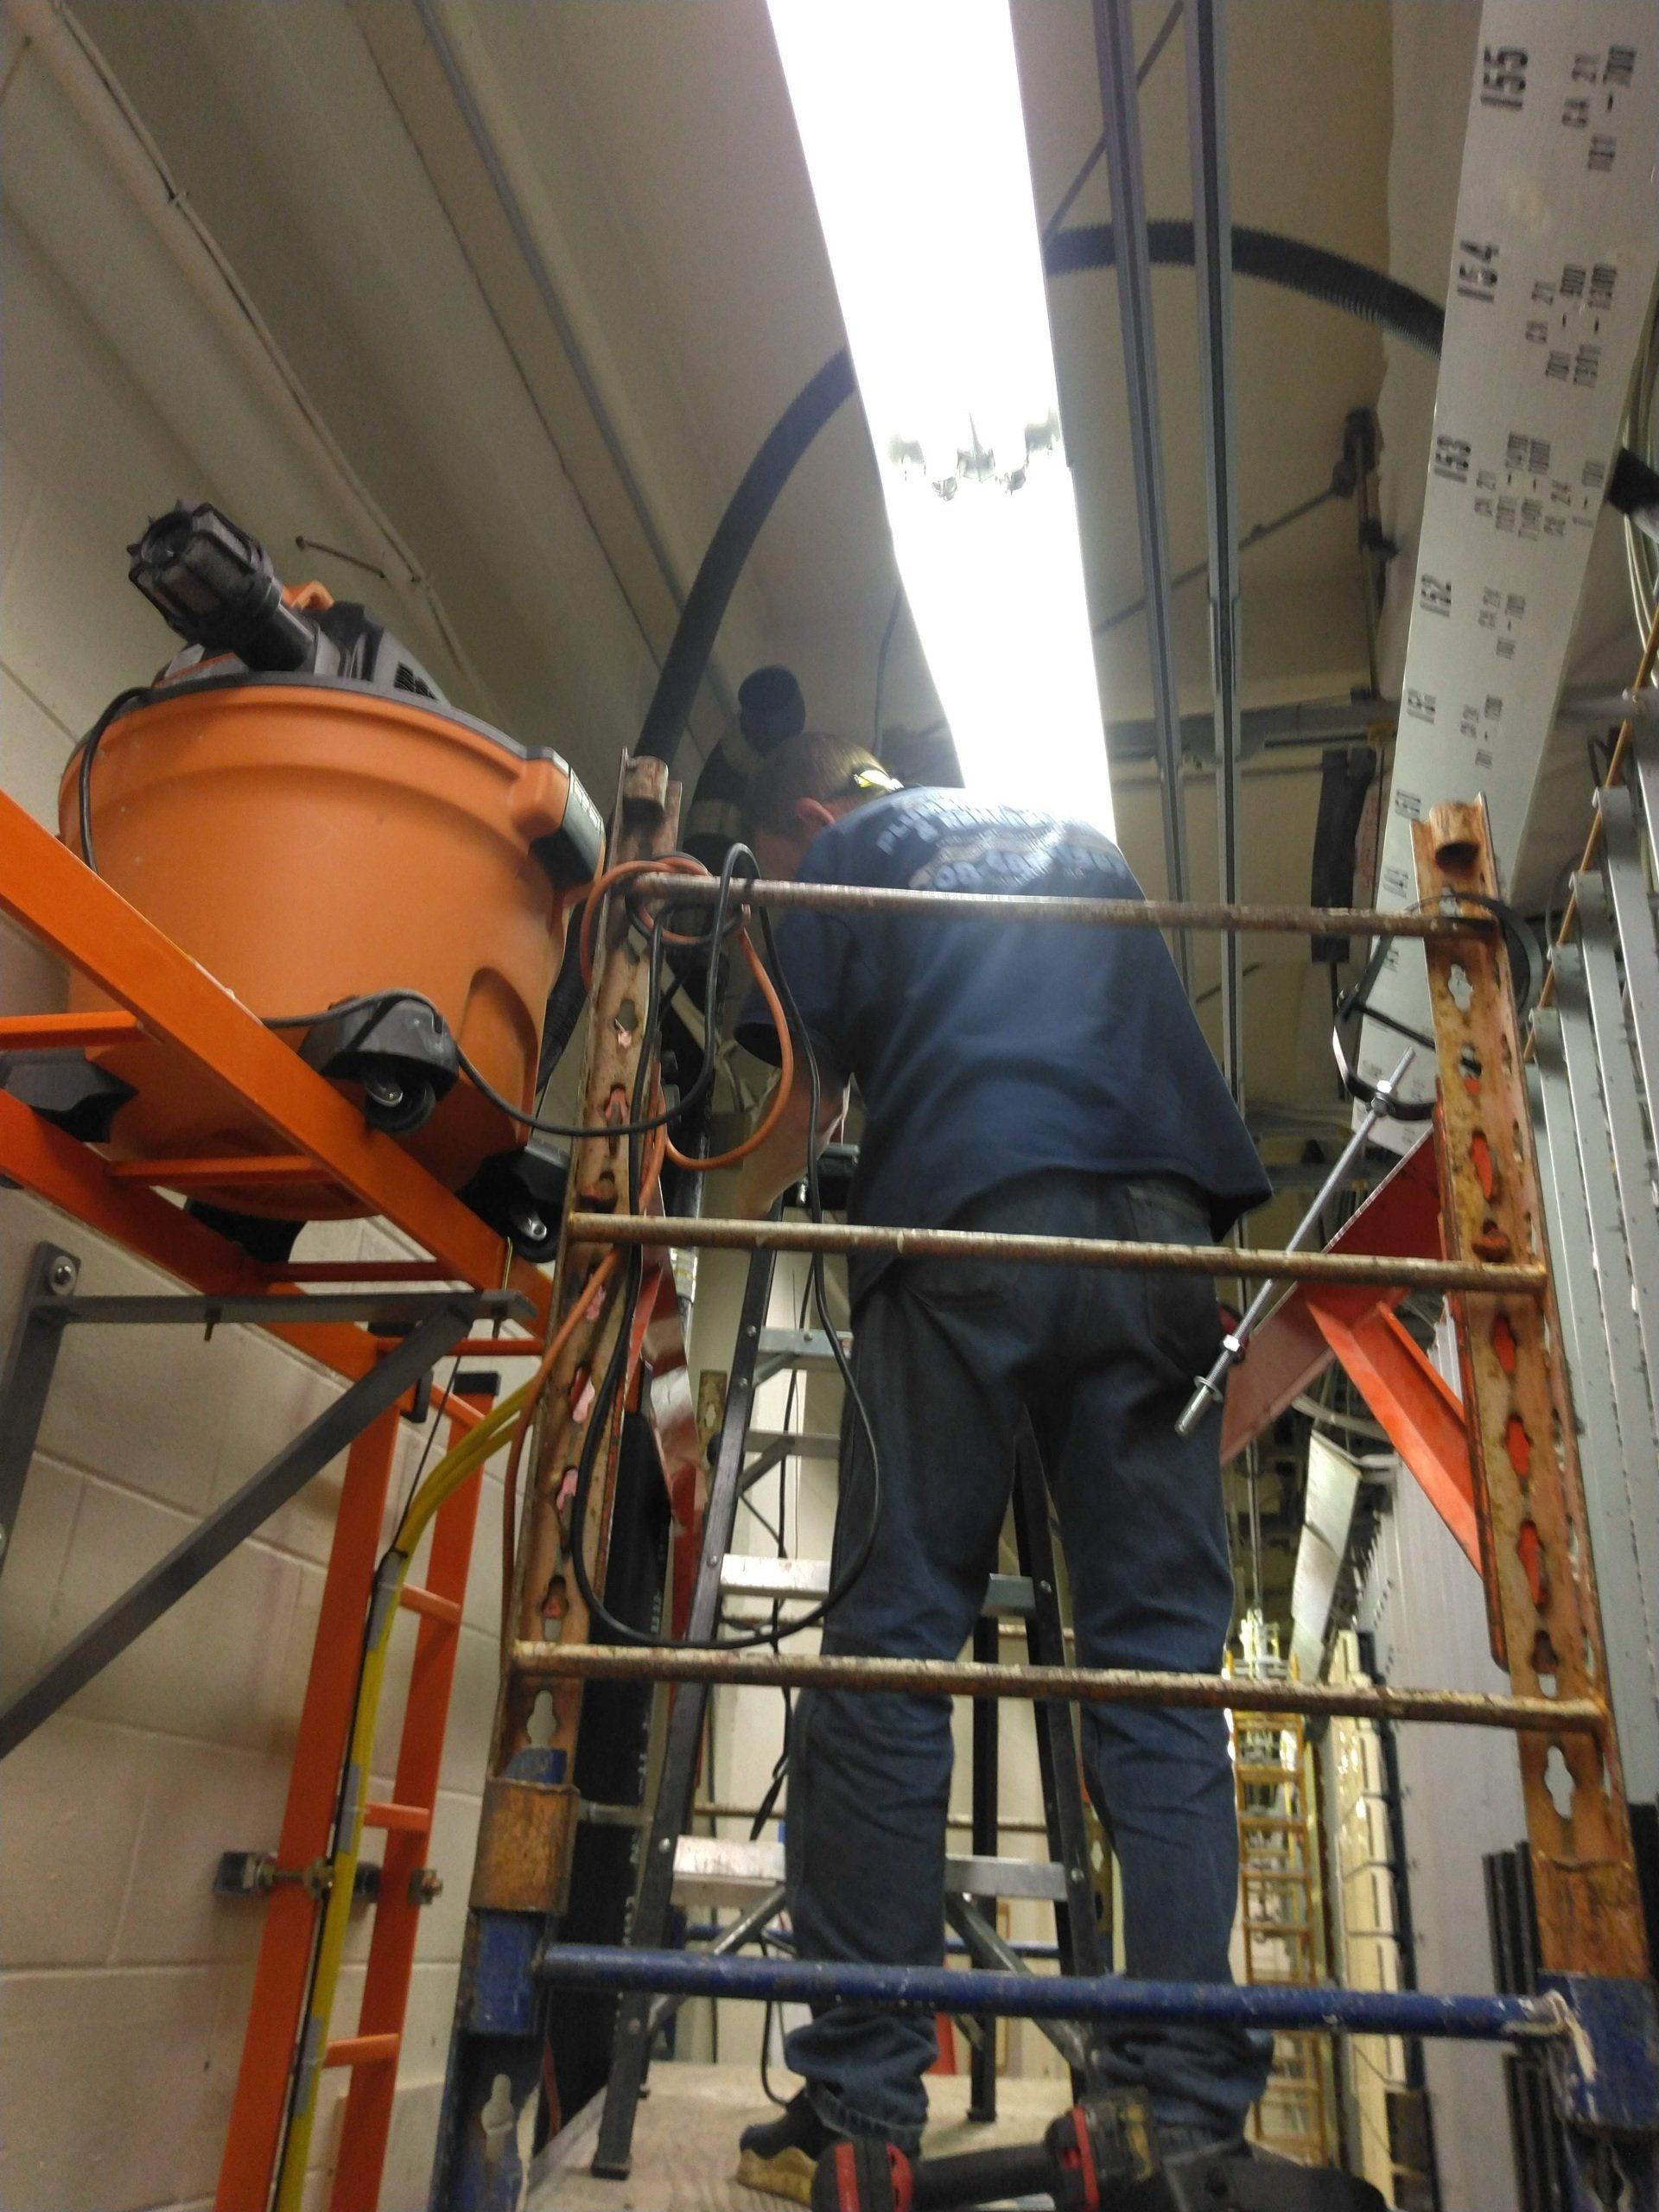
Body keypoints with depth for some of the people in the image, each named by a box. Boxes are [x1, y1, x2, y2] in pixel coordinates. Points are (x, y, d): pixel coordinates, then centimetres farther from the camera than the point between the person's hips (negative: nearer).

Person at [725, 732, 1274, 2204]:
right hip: (1161, 1226, 4)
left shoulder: (842, 860, 19)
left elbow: (804, 1100, 13)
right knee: (1160, 1655, 1)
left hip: (965, 1225, -4)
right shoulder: (1085, 845, 33)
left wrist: (716, 1232, 27)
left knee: (893, 1642, -2)